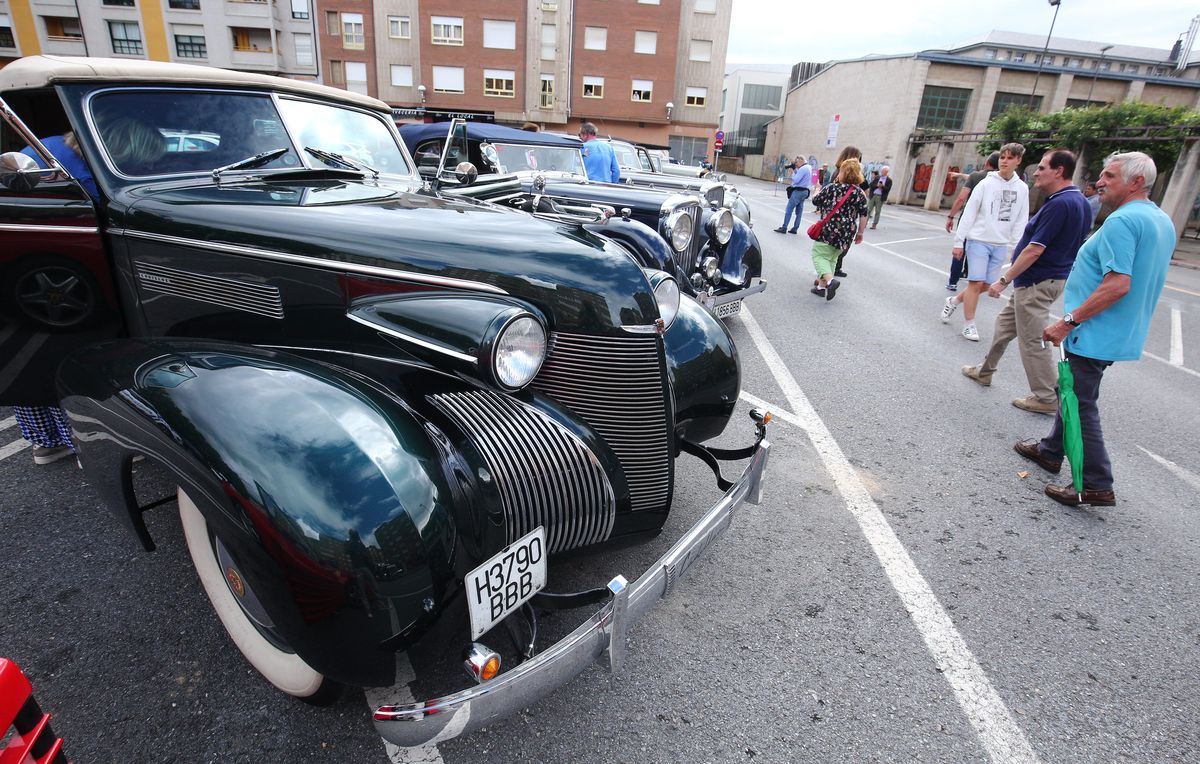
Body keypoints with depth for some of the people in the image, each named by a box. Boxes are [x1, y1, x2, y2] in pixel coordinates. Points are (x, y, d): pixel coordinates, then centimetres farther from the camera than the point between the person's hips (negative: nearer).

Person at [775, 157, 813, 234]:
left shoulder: (803, 169, -15)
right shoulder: (808, 168, 16)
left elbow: (796, 180, -20)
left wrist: (793, 171, -7)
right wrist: (795, 170, 5)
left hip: (798, 191, -10)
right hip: (804, 191, 10)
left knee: (789, 210, -7)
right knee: (799, 211, 8)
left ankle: (784, 228, -8)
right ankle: (794, 228, 11)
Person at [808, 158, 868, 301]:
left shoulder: (831, 188, -7)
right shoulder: (860, 193, 4)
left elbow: (815, 201, 3)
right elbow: (863, 215, 4)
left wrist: (818, 189, 23)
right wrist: (860, 233, 13)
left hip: (828, 229, -5)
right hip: (847, 233, 5)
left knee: (819, 255, 0)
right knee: (832, 258, 16)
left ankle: (830, 280, -23)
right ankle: (821, 286, 17)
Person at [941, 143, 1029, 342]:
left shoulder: (1022, 188, 7)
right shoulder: (986, 183, -3)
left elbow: (1021, 221, 8)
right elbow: (969, 213, -5)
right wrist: (959, 241, -9)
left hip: (1000, 245, 4)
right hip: (979, 240, -4)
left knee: (987, 285, 6)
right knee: (976, 282, -6)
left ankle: (954, 301, 29)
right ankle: (969, 325, 3)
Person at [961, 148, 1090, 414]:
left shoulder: (1059, 204, -22)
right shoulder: (1079, 201, 9)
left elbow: (1035, 250, -24)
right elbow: (1067, 244, 16)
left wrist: (1004, 280, -18)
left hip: (1036, 282, -10)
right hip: (1046, 278, 10)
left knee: (1033, 341, -2)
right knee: (1005, 324, 21)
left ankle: (1046, 398, 8)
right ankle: (984, 371, 35)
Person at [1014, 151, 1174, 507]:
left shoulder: (1122, 221, -20)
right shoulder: (1163, 221, 13)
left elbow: (1118, 284, -28)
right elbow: (1143, 281, 20)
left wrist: (1068, 321, -24)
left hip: (1096, 334, -10)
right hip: (1124, 333, 10)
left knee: (1081, 403, -2)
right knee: (1074, 394, 22)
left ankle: (1097, 486, 5)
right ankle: (1051, 451, 36)